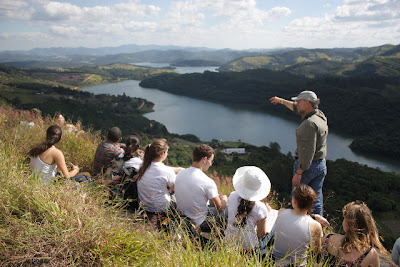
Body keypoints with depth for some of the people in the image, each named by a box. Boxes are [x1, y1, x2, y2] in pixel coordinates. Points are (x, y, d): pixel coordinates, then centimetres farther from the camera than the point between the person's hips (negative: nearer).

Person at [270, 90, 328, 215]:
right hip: (321, 165, 8)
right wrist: (281, 101, 34)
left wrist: (298, 172, -25)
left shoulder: (309, 124, -24)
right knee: (316, 199, 15)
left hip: (307, 165, -8)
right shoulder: (320, 115, 5)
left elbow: (308, 151, -28)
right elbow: (297, 109, 22)